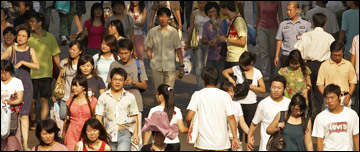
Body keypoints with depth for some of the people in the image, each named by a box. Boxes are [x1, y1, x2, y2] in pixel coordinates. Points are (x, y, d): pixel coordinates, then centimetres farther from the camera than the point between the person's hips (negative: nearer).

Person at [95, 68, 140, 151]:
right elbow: (98, 117, 4)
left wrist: (135, 133, 1)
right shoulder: (103, 97, 9)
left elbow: (134, 117, 12)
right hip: (109, 134, 1)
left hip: (124, 134, -1)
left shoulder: (130, 97, 11)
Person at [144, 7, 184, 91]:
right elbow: (148, 50, 8)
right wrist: (151, 62, -1)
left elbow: (178, 49, 4)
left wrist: (181, 66, 2)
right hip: (156, 68, 1)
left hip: (170, 68, -1)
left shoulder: (173, 32, 1)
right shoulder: (152, 31, 3)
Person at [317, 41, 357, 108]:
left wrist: (349, 95, -3)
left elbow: (352, 83, 13)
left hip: (345, 99, 1)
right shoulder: (324, 65, 2)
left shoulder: (348, 64, 8)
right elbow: (320, 84, 2)